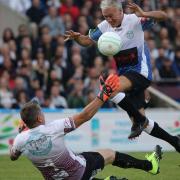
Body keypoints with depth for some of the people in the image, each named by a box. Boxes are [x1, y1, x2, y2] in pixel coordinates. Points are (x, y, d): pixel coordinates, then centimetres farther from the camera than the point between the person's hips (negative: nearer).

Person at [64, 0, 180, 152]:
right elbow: (88, 41, 16)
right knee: (142, 124, 5)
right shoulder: (104, 26, 3)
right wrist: (77, 37, -6)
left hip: (140, 71, -7)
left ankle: (140, 119, -18)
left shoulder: (135, 21, -13)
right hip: (125, 74, 7)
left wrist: (144, 14, -36)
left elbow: (163, 16, -18)